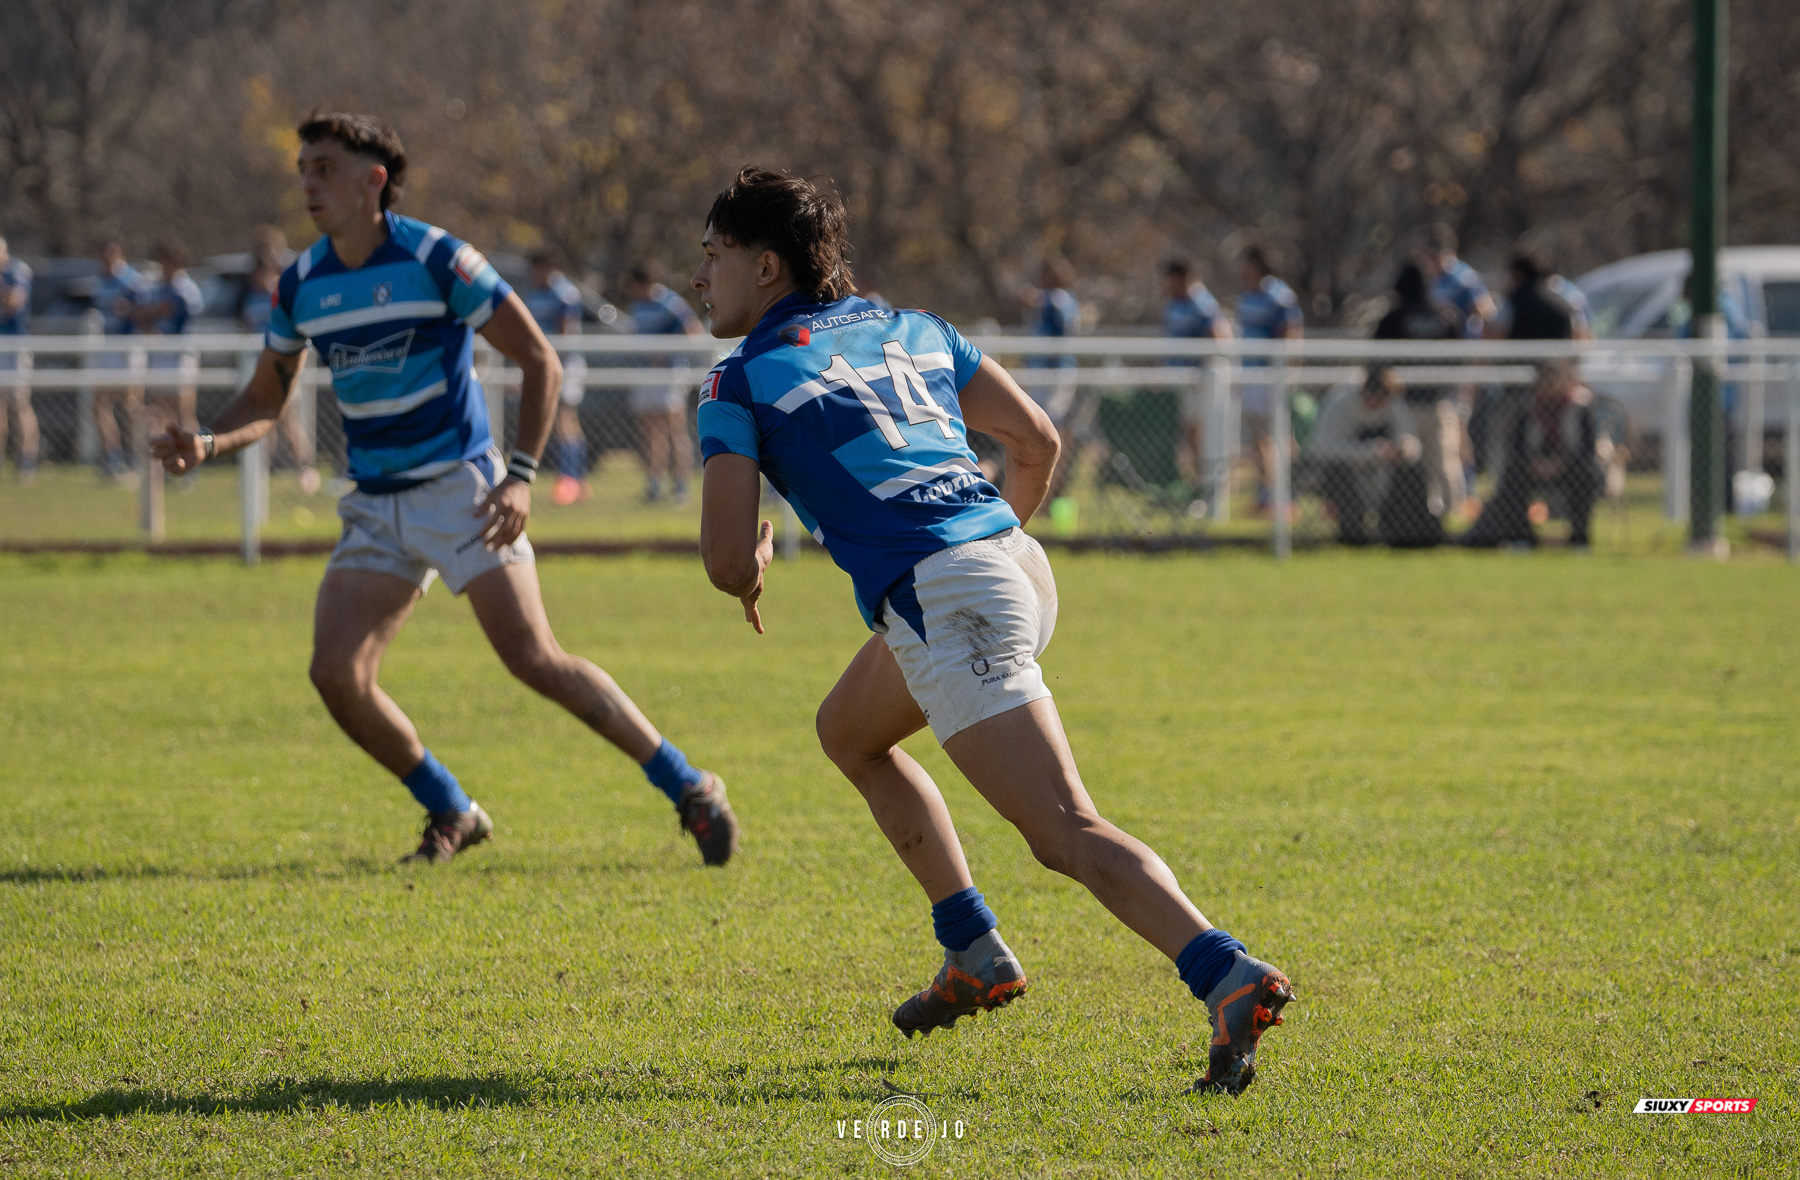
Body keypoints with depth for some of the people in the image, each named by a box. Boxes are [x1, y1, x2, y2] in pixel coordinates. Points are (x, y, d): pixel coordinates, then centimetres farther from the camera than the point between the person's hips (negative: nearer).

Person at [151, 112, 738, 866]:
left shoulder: (435, 259, -12)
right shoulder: (301, 286, 5)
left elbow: (540, 361, -8)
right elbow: (265, 401, 14)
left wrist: (521, 476, -18)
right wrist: (206, 445, -8)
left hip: (461, 490, -6)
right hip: (376, 506, 6)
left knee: (533, 658, -16)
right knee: (336, 674, -10)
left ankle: (688, 790, -5)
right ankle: (451, 816, 9)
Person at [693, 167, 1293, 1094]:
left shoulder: (739, 386, 3)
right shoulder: (909, 330, 22)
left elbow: (727, 560, -5)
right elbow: (1037, 441, 23)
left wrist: (751, 569, 20)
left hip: (941, 601, -8)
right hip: (1014, 561, 8)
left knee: (1067, 834, -15)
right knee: (849, 732, 30)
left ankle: (1226, 976, -34)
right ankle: (976, 956, 25)